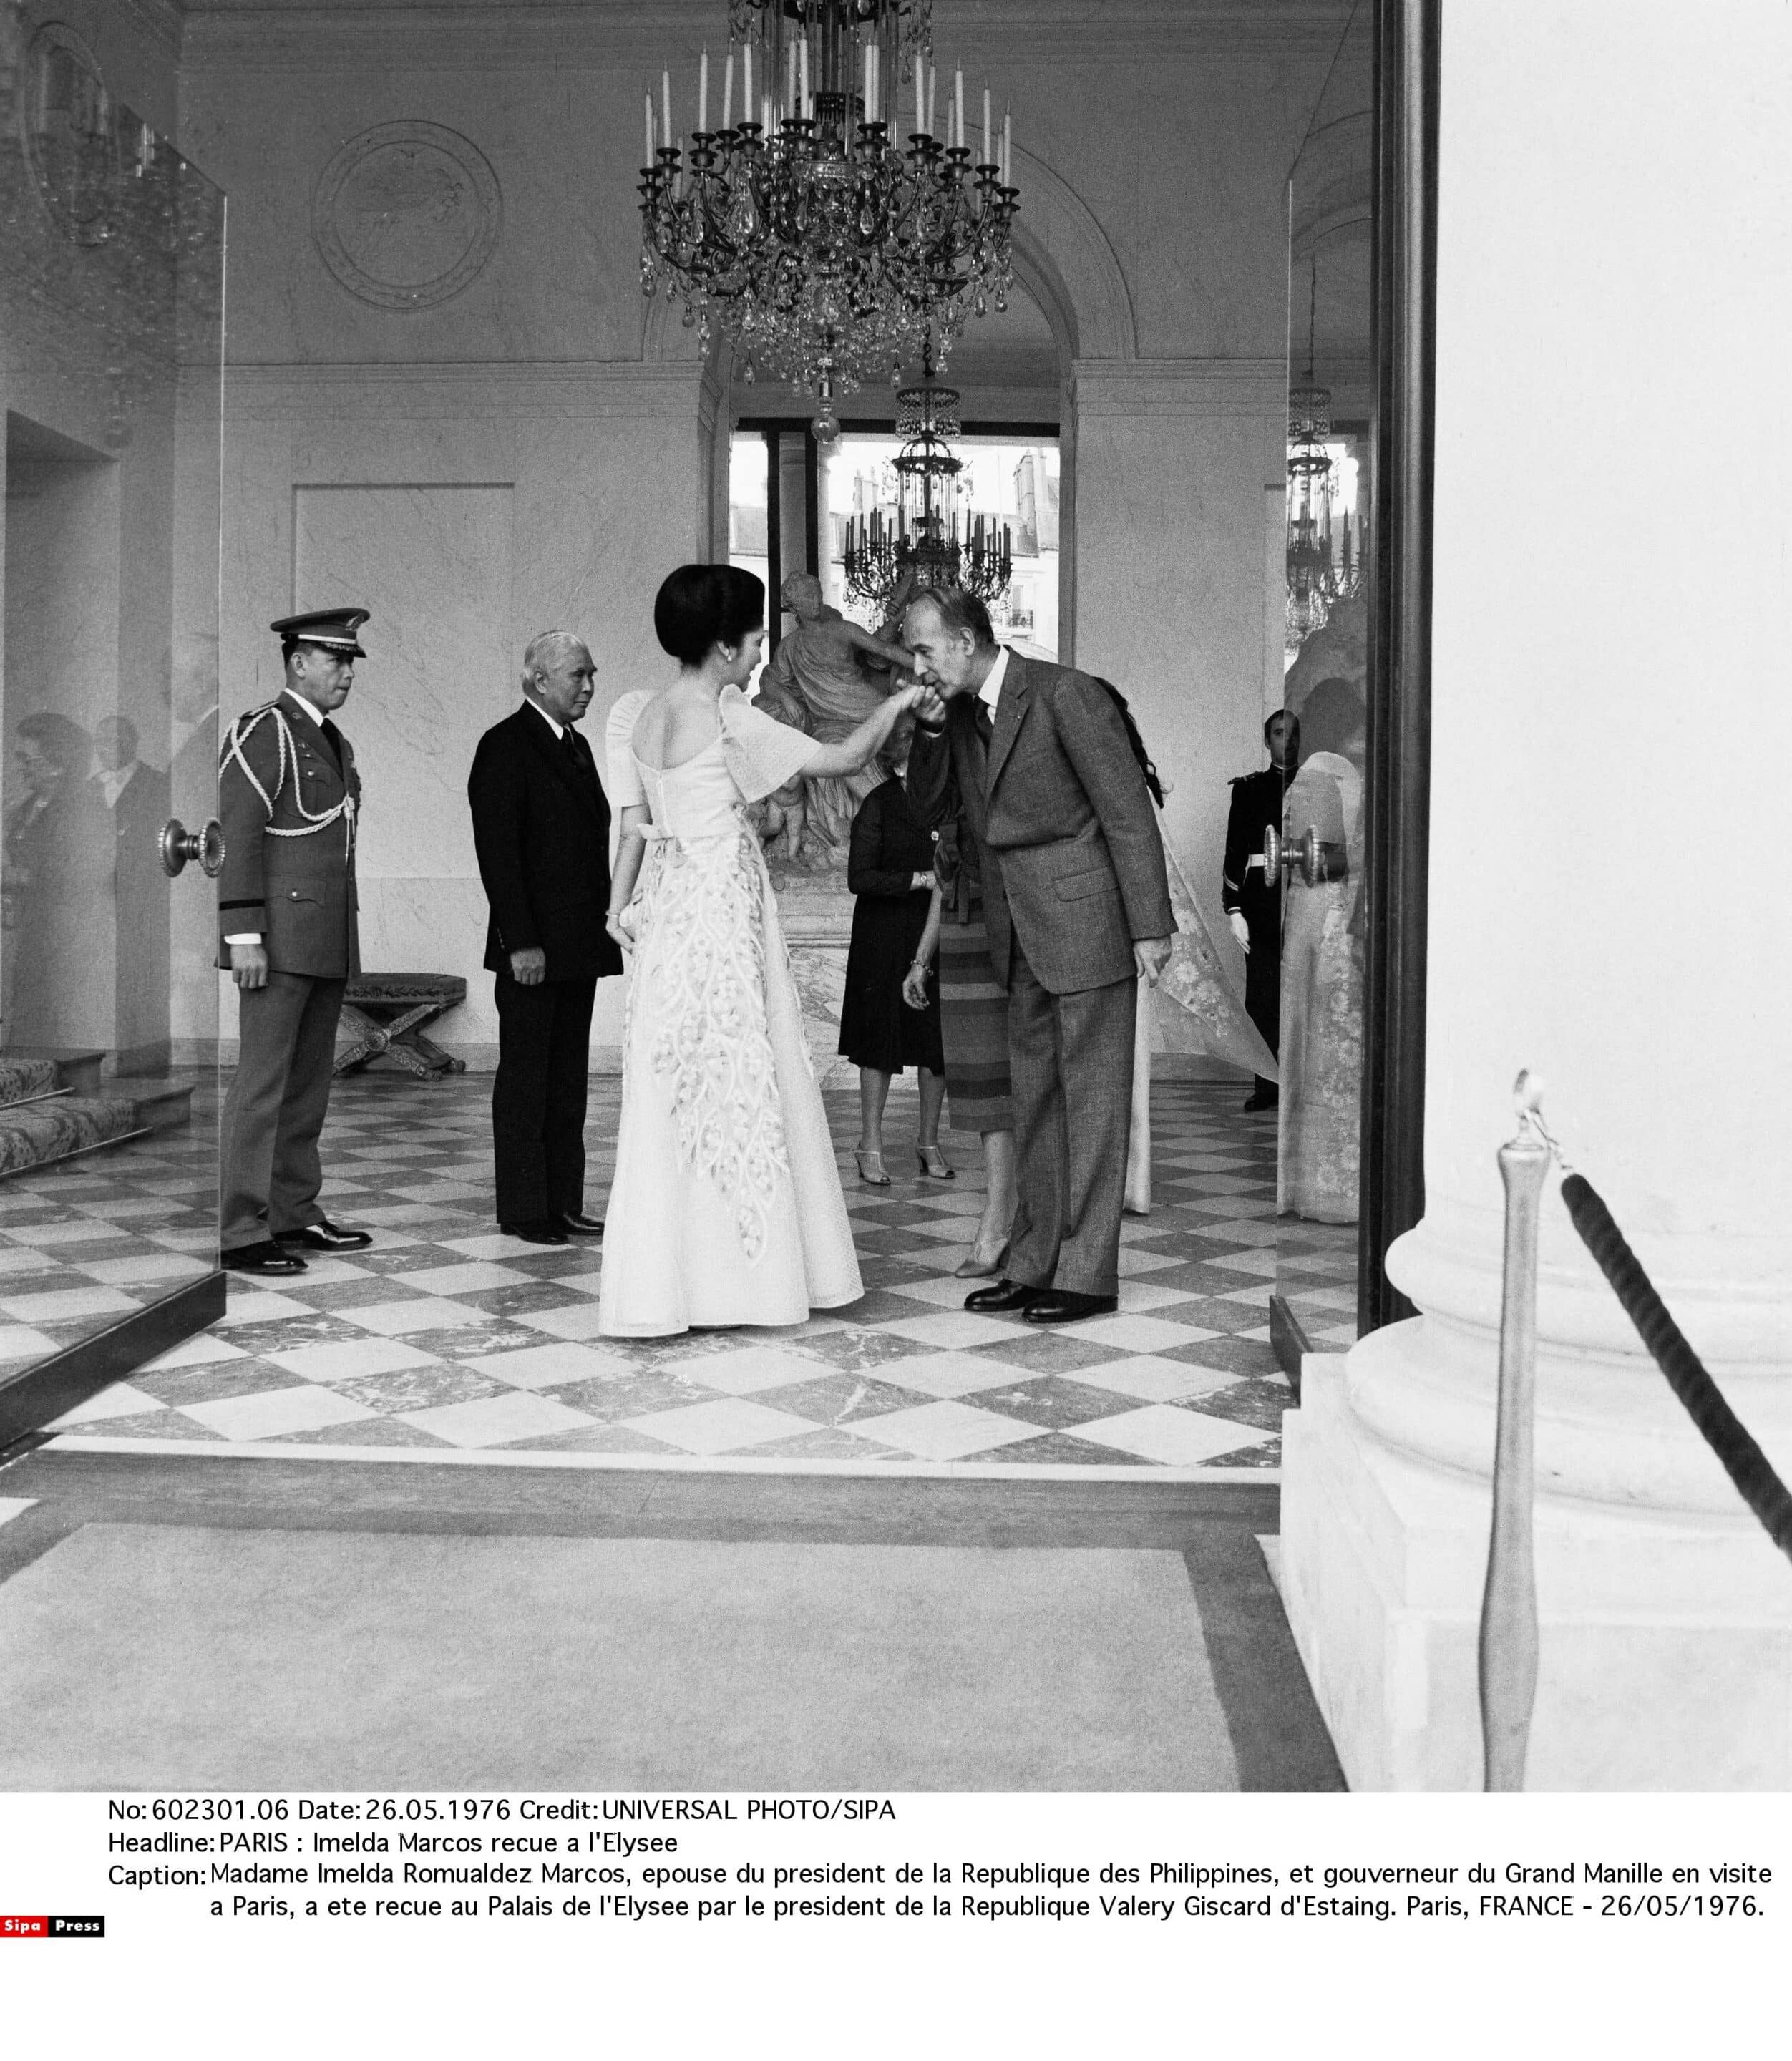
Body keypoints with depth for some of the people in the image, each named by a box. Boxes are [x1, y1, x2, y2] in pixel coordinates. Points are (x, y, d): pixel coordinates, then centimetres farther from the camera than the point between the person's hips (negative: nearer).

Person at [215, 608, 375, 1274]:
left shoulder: (334, 743, 20)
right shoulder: (261, 733, -7)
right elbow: (240, 837, -13)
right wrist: (243, 933, -19)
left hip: (329, 943, 9)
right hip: (280, 937, -9)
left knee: (310, 1082, 11)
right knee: (263, 1082, -8)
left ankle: (296, 1214, 19)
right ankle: (244, 1231, -5)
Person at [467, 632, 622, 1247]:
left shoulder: (576, 745, 17)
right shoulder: (506, 745, -9)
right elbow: (497, 851, -15)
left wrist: (603, 925, 11)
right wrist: (520, 941, -20)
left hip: (578, 943, 8)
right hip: (532, 947, -8)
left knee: (568, 1076, 10)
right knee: (525, 1077, 0)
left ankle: (563, 1204, 16)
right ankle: (522, 1210, 7)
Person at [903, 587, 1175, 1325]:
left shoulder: (1065, 694, -13)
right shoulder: (960, 713, 10)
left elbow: (1128, 811, -13)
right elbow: (925, 808, 16)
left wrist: (1149, 927, -14)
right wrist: (931, 731, -1)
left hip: (1085, 919, -8)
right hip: (1021, 932, 8)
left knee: (1091, 1097, -2)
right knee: (1034, 1097, 12)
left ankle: (1088, 1273, 4)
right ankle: (1035, 1261, 20)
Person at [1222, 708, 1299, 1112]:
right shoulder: (1249, 789, 11)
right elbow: (1235, 852, 8)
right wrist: (1234, 909, 0)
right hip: (1262, 903, 1)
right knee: (1262, 1000, -1)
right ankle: (1267, 1086, 5)